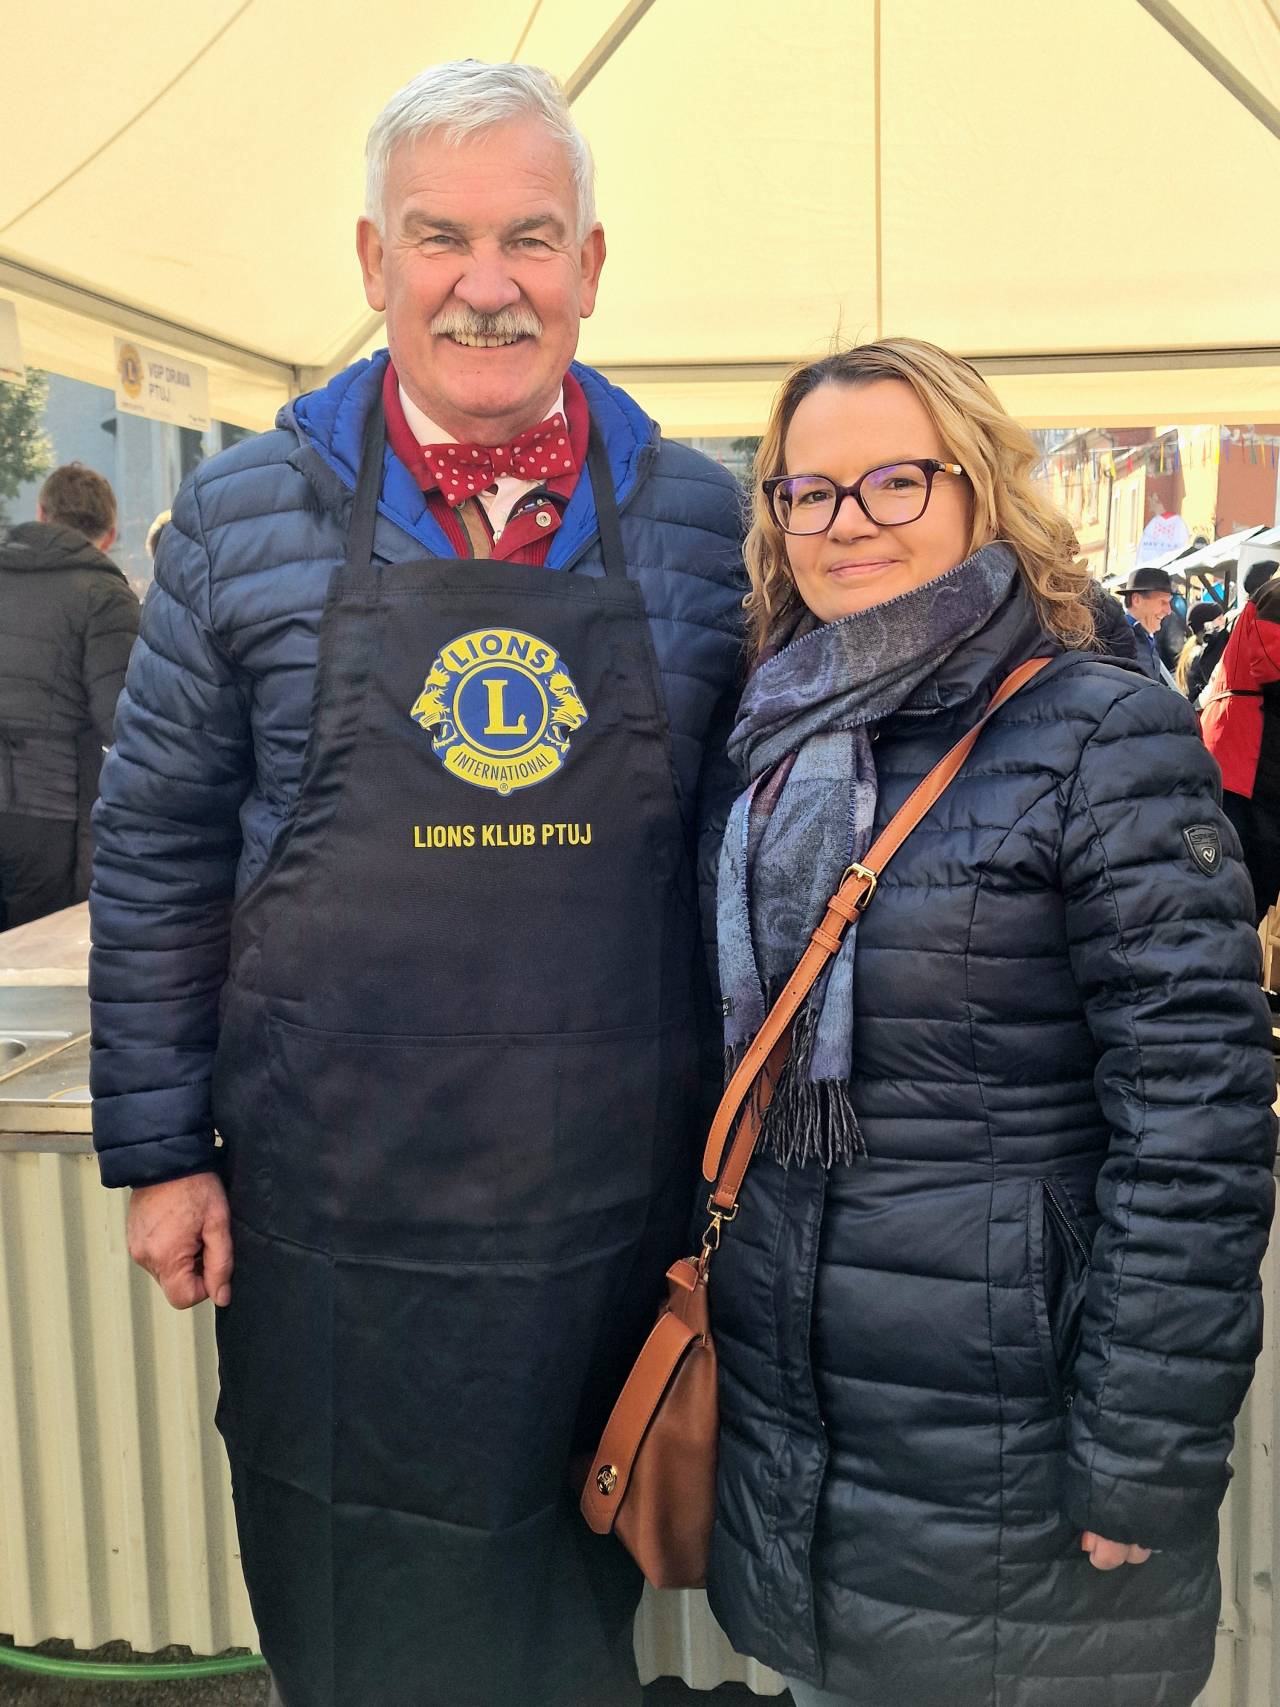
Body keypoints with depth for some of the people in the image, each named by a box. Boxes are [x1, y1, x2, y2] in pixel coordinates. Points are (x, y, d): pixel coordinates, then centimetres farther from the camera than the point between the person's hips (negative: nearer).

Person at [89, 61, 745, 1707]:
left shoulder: (702, 519, 0)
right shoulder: (244, 519, -3)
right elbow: (158, 855, 1)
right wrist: (159, 1147, 0)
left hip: (620, 1197, 1)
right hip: (330, 1211, 0)